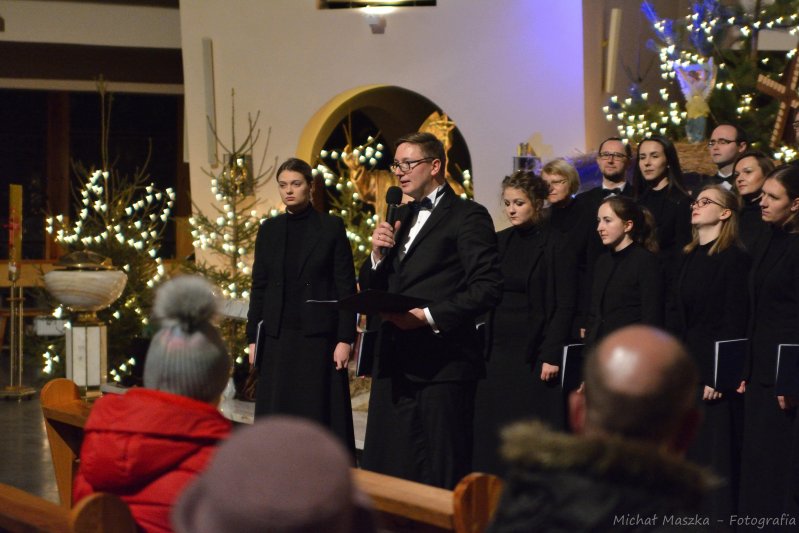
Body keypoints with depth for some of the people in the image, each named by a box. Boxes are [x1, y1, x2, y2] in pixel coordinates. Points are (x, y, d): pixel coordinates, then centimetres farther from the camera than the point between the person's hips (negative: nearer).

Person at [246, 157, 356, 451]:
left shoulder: (331, 227, -1)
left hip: (318, 336, -3)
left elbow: (346, 286, -3)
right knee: (277, 416, 2)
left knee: (321, 416, -3)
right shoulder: (269, 230, 9)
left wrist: (345, 339, -9)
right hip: (277, 337, 3)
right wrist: (253, 338, 6)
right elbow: (259, 287, 11)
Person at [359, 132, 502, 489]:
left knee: (440, 477, -4)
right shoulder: (400, 218, 19)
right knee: (386, 471, 7)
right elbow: (370, 290, 20)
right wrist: (378, 254, 0)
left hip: (442, 365, -7)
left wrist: (429, 317, -19)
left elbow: (488, 288, -14)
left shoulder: (467, 216, -4)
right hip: (394, 365, 7)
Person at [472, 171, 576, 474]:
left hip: (534, 355, -6)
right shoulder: (500, 242, 12)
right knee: (491, 435, 4)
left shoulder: (554, 244, -5)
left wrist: (552, 355, -14)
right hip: (497, 352, 6)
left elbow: (565, 306, -8)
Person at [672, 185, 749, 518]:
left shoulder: (734, 258, -8)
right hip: (687, 366, 8)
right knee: (687, 453, 8)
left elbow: (735, 321, -13)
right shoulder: (690, 257, 15)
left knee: (714, 453, -4)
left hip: (715, 369, -7)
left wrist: (720, 376, -18)